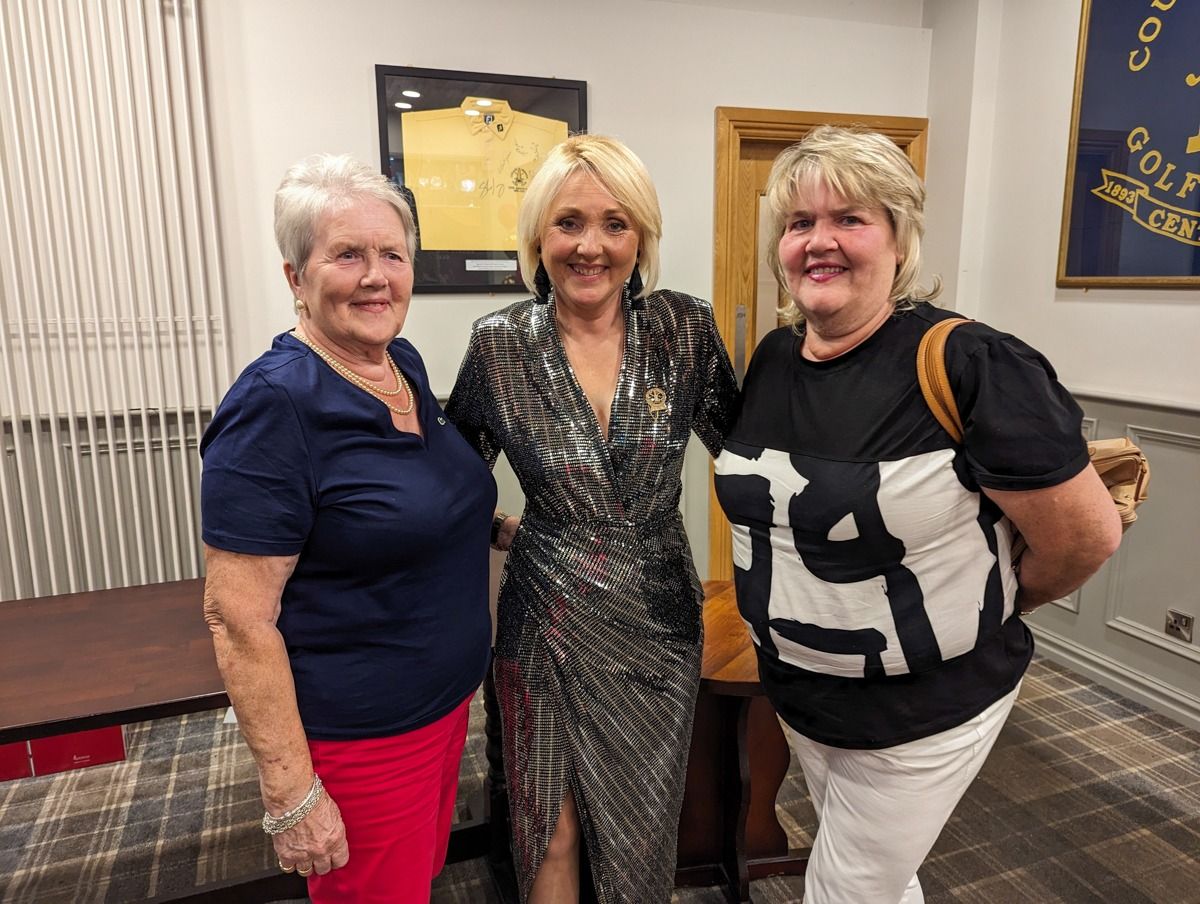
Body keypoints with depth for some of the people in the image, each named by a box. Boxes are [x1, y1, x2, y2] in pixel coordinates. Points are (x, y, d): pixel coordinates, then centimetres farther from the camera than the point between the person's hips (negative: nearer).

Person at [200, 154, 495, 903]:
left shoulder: (405, 364, 1)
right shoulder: (274, 408, -22)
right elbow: (238, 618, -22)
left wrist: (493, 523, 6)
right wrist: (293, 796, -19)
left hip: (449, 699, 7)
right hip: (358, 736, -7)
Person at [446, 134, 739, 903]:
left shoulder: (686, 329, -8)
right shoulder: (501, 345, -9)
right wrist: (502, 530, -2)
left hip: (659, 619, 1)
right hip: (546, 623, 0)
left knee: (644, 834, 18)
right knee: (551, 835, 15)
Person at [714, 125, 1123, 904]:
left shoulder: (968, 365, -24)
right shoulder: (772, 359, -3)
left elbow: (1089, 534, -16)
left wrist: (992, 605, 0)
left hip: (923, 709, -5)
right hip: (796, 694, 6)